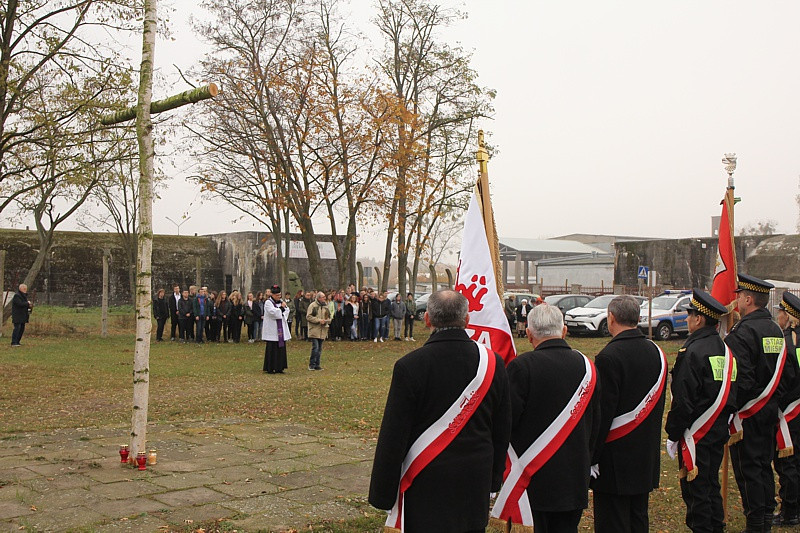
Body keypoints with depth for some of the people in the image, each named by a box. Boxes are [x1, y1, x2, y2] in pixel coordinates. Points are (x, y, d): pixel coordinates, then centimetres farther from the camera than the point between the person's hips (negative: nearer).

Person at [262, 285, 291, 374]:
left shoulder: (281, 302, 14)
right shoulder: (268, 302, -7)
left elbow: (287, 311, 11)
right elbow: (273, 312, -20)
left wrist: (284, 307, -8)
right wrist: (281, 308, -8)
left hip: (281, 329, 7)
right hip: (272, 330, -7)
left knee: (281, 348, 6)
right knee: (272, 349, -4)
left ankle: (279, 367, 12)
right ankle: (269, 368, 2)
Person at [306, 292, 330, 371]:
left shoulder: (326, 306, 13)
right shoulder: (313, 305, -5)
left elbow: (329, 317, 20)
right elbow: (308, 317, -9)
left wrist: (327, 321, -2)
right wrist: (319, 320, -15)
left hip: (322, 331, 6)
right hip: (314, 330, -6)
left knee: (319, 349, 9)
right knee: (315, 347, -13)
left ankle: (317, 365, 16)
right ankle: (311, 365, -2)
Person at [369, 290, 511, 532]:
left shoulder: (409, 366, -15)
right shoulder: (493, 362, -2)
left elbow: (393, 437, -12)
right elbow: (503, 430, 7)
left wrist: (382, 493, -3)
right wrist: (494, 478, 19)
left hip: (426, 484, -4)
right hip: (476, 482, 4)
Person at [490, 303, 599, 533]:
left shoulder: (521, 366, -15)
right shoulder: (586, 365, 2)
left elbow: (507, 420, -14)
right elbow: (595, 422, 10)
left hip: (536, 475, -4)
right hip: (575, 477, 4)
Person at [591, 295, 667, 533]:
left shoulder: (609, 357, -19)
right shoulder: (656, 352, 5)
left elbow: (602, 412, -20)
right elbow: (658, 402, 12)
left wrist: (591, 457, -13)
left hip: (615, 459, -8)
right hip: (647, 456, 8)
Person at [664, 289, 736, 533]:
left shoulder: (692, 351, -19)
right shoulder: (725, 350, 7)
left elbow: (683, 400, -19)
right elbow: (731, 394, 14)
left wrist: (673, 435, -12)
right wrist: (722, 423, 21)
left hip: (696, 433, -8)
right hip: (719, 430, 8)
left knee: (695, 488, 1)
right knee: (712, 483, 19)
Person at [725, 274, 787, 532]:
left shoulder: (742, 332, -18)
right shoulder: (776, 331, 9)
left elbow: (740, 378, -23)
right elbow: (781, 374, 14)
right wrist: (771, 401, 20)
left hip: (747, 412, -8)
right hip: (770, 409, 8)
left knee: (748, 467, -1)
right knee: (764, 464, 16)